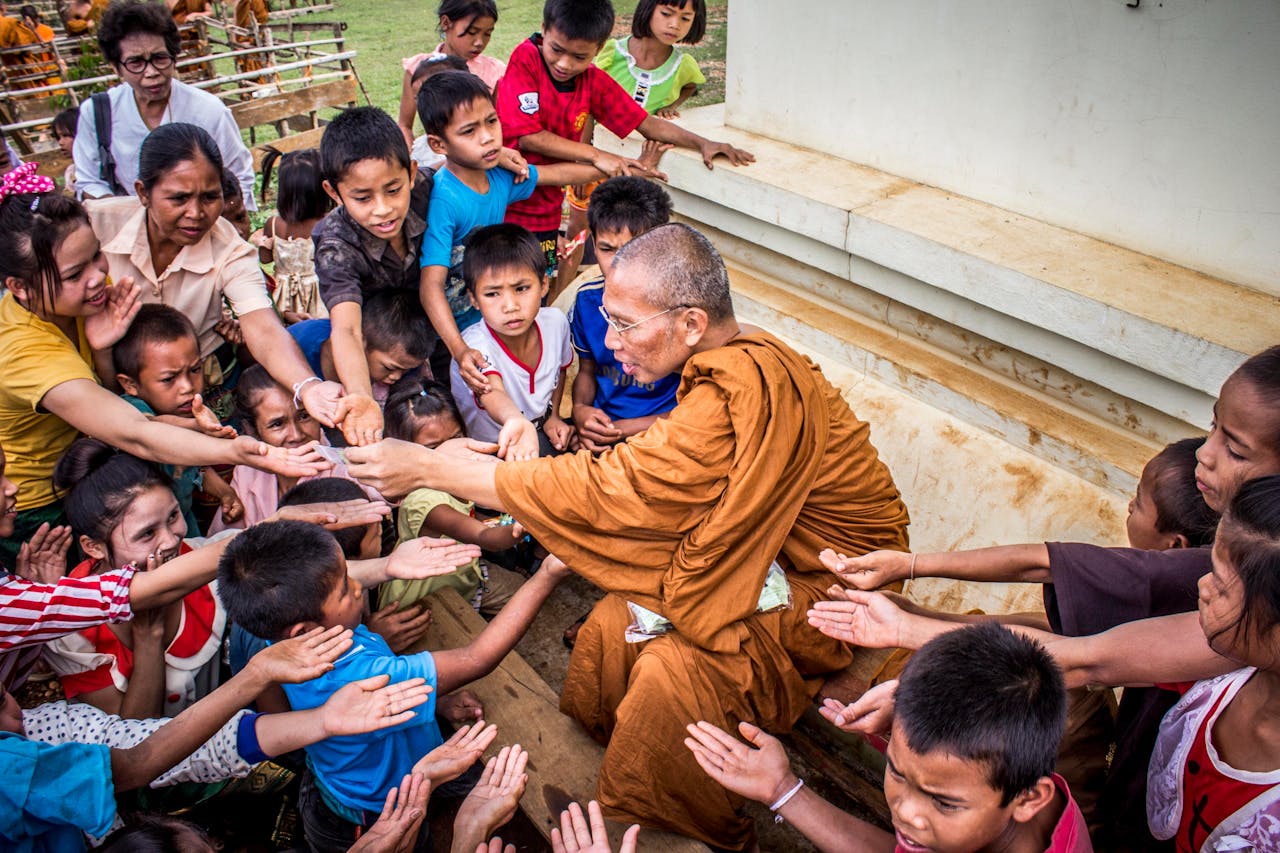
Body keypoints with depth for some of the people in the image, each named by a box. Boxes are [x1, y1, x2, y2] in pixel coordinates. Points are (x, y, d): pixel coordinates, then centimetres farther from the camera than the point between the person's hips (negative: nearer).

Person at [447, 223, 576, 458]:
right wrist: (516, 422, -69)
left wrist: (553, 416, 7)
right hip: (487, 453, -5)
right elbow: (492, 393, -49)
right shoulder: (475, 346, -28)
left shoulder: (555, 322, -9)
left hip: (544, 437, 5)